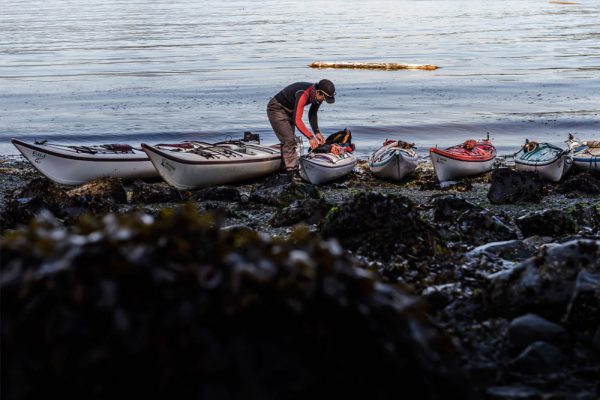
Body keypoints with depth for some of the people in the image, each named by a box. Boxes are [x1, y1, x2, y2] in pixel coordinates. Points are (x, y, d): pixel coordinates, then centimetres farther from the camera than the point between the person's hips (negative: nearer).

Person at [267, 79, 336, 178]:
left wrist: (317, 132, -8)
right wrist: (310, 137, -38)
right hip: (276, 109, -9)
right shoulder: (303, 95, -38)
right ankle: (291, 170, -11)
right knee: (289, 141, -14)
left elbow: (312, 114, 3)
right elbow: (297, 120, -40)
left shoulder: (317, 95, -12)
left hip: (289, 110, 9)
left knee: (290, 141, 15)